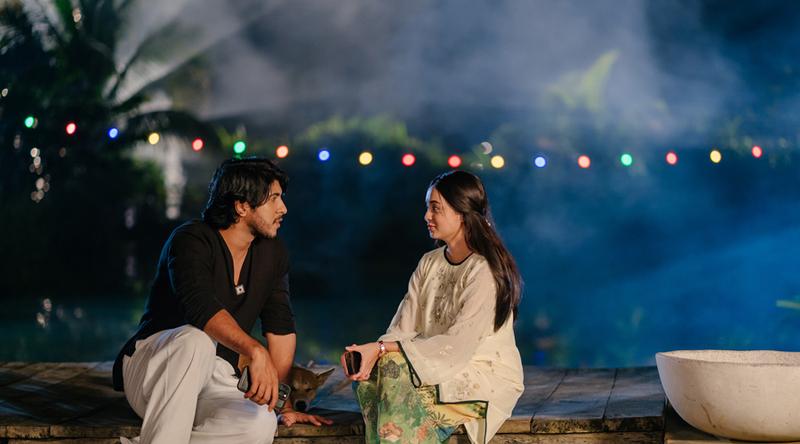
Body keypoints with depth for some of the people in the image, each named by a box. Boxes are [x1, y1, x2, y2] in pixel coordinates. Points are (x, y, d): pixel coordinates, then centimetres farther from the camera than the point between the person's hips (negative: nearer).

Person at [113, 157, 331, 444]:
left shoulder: (272, 253, 6)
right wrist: (255, 352, -48)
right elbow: (202, 307, -34)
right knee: (197, 340, -39)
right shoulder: (191, 240, -15)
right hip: (152, 371, -5)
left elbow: (280, 326, 7)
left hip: (214, 381, 5)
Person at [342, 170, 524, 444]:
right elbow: (404, 328, 1)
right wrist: (372, 351, -21)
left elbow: (458, 345, -22)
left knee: (395, 368, -27)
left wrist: (383, 349, -25)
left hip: (490, 378, -7)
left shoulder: (485, 272, -15)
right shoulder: (429, 263, 9)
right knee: (368, 377, -20)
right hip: (440, 368, 7)